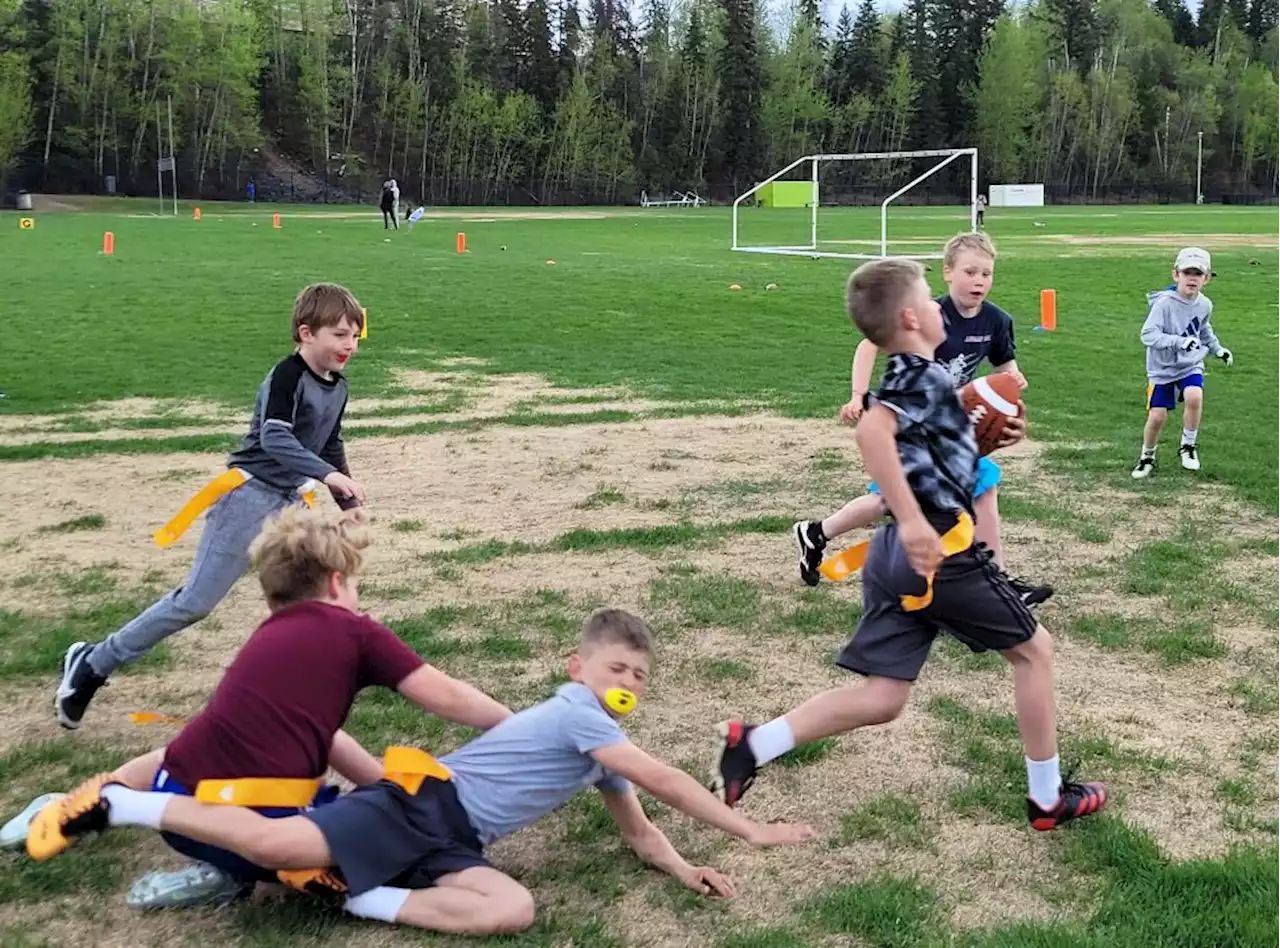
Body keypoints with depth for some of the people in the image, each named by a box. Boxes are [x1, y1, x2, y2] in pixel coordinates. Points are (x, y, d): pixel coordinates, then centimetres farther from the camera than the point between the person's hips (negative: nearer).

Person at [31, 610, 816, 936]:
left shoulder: (600, 754, 18)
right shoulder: (575, 714, -9)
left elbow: (643, 835, 21)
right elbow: (667, 783, -13)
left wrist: (687, 871, 0)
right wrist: (753, 833, -6)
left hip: (453, 844, 8)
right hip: (423, 804, -8)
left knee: (514, 912, -19)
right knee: (277, 844, -25)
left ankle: (349, 896, -11)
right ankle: (116, 803, -4)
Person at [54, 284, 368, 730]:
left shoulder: (337, 387, 8)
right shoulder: (288, 376, -17)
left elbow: (331, 446, 22)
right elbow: (275, 438, -33)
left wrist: (347, 500, 23)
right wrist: (327, 474, -42)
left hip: (288, 501, 8)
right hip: (249, 494, -8)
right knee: (195, 601, -7)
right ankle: (93, 664, 5)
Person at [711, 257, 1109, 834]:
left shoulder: (902, 379, 17)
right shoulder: (926, 375, -11)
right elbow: (871, 433, -30)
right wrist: (914, 519, -33)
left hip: (894, 556, 8)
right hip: (939, 553, -8)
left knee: (882, 699, 7)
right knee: (1032, 649, 12)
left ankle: (752, 746, -7)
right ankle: (1049, 798, 22)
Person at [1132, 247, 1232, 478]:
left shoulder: (1205, 305, -3)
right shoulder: (1165, 303, -22)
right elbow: (1148, 335, -30)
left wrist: (1217, 348, 13)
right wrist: (1179, 342, -39)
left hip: (1191, 364, 3)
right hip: (1163, 367, -3)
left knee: (1194, 397, -26)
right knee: (1157, 416, -4)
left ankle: (1188, 446, -4)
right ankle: (1147, 458, 23)